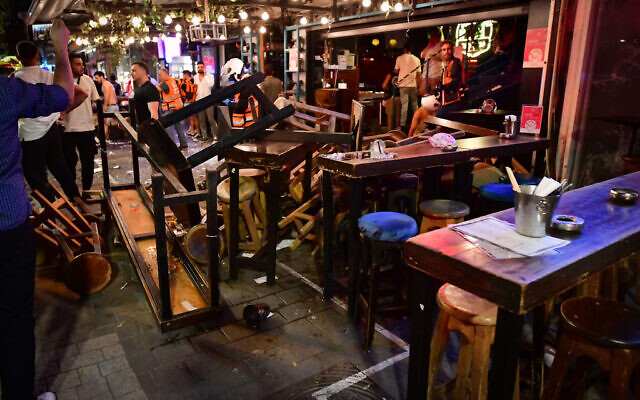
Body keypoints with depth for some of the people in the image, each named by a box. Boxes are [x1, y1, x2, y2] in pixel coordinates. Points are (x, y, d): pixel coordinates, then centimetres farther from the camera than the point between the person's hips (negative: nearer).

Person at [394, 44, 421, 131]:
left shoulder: (400, 58, 0)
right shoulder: (417, 59, 7)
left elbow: (396, 71, 9)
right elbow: (418, 74, 6)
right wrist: (418, 86, 11)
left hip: (403, 85, -2)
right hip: (413, 85, 2)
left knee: (404, 105, -5)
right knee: (414, 105, 13)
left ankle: (403, 125, -9)